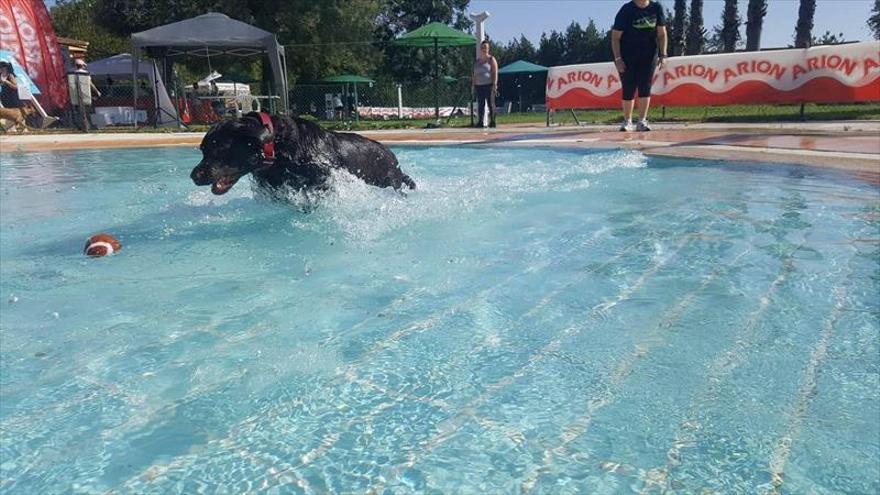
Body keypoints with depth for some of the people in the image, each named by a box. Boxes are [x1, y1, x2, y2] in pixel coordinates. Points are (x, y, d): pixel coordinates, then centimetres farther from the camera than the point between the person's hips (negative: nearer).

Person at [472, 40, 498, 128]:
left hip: (489, 85, -5)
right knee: (480, 104, 2)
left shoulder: (491, 59, 2)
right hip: (479, 86, 5)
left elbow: (495, 73, -5)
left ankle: (492, 121, -2)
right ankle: (480, 121, 2)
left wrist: (494, 85, -14)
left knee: (491, 103, -5)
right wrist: (473, 85, 12)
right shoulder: (476, 61, 17)